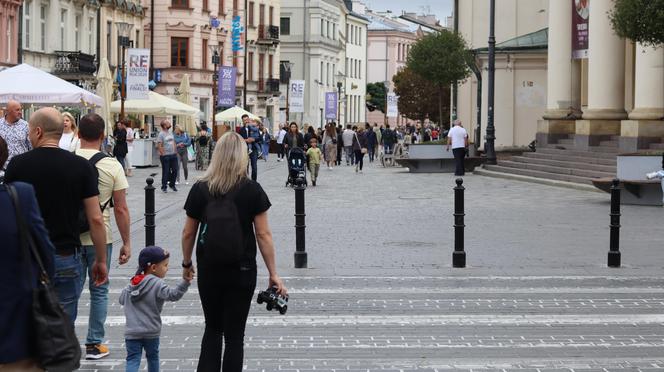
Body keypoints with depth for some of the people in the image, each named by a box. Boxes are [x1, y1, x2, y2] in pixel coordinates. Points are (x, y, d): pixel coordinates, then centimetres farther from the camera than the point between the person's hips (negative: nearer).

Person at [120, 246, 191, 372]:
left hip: (132, 332, 3)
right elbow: (173, 294, -28)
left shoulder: (130, 285, 8)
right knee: (152, 357, 18)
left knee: (133, 359, -1)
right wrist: (185, 281, -37)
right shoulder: (157, 284, -13)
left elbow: (122, 300, 21)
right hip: (151, 332, -3)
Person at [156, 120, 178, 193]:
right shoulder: (161, 134, -11)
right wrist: (163, 154, -15)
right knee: (166, 172, -2)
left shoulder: (170, 133, 12)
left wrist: (174, 151, 11)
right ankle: (164, 187, 9)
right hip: (165, 156, -7)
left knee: (175, 170, 8)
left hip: (173, 155, 7)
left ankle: (172, 184, 25)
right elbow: (159, 146, -15)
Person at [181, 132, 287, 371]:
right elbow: (263, 235, -8)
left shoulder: (200, 190, -4)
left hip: (209, 270, 2)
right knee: (234, 334, 7)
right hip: (242, 271, -2)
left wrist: (186, 264, 17)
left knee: (212, 329, 18)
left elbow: (188, 233, 2)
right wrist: (273, 274, -3)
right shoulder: (252, 190, -8)